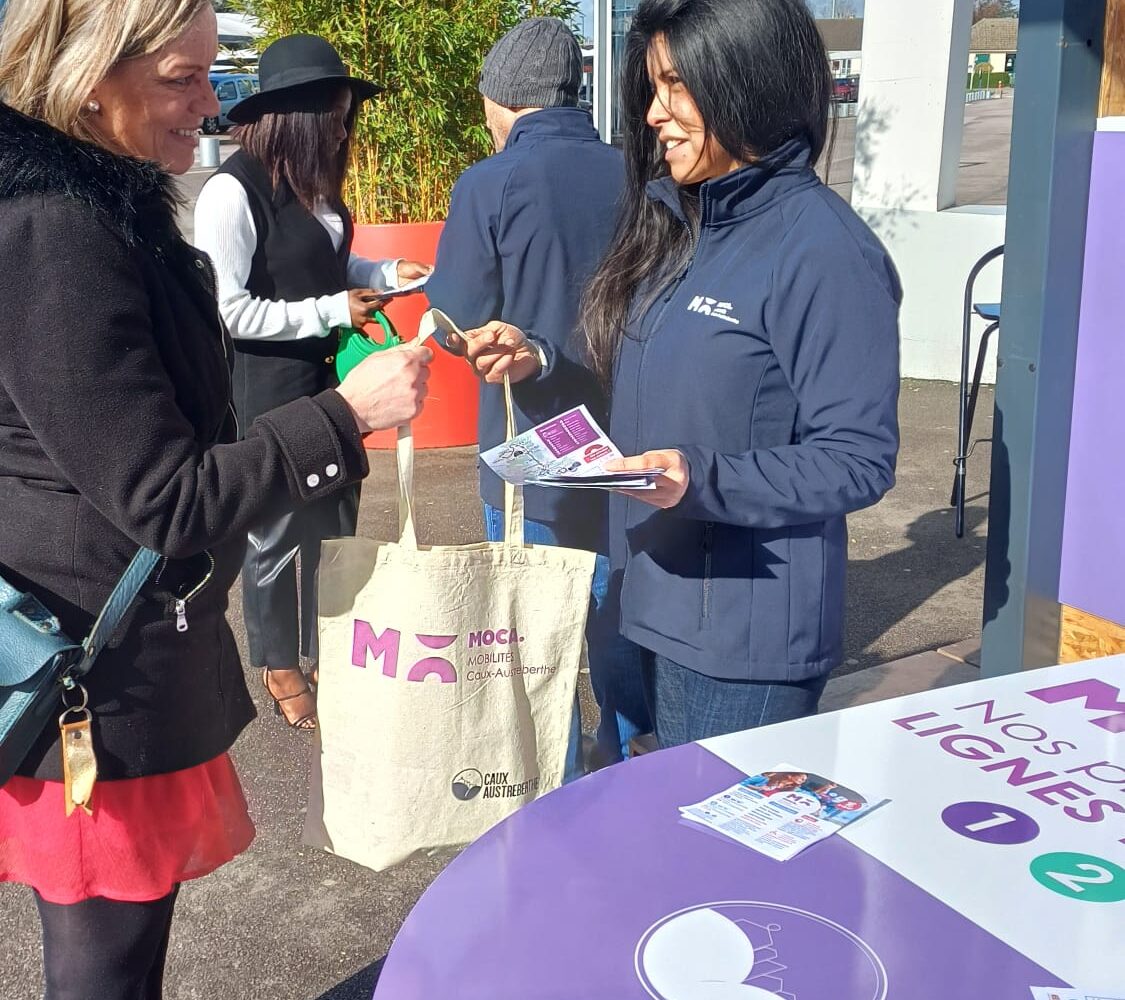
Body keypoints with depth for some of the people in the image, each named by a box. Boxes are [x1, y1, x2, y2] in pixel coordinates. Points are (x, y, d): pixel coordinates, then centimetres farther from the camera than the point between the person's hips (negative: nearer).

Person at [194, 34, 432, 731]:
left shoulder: (313, 180, 6)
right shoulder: (234, 190, -19)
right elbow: (228, 310, -21)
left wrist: (386, 274, 3)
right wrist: (331, 312, -19)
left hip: (327, 377, 8)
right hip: (266, 390, -8)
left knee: (336, 524, 16)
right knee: (277, 535, 7)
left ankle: (329, 655, 34)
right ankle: (280, 669, 27)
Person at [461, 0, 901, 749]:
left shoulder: (823, 251, -19)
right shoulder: (675, 223, 8)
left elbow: (859, 461, -18)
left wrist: (704, 480, -30)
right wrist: (540, 361, 2)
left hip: (753, 626, -8)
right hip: (659, 597, 8)